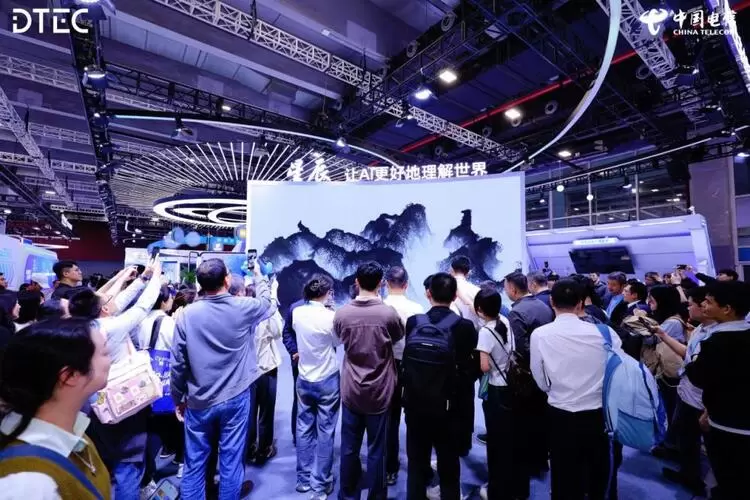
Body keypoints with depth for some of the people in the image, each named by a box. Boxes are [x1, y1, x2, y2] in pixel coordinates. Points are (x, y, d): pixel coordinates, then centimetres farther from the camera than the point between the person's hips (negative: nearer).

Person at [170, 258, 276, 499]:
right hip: (235, 399, -1)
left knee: (194, 464, 16)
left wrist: (178, 398, 11)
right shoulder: (243, 308, -13)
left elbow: (177, 363, -3)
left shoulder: (187, 314, -9)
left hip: (199, 401, 2)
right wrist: (258, 275, 24)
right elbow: (269, 303, 10)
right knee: (230, 463, 12)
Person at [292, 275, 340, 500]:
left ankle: (304, 479, 30)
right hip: (328, 380, -5)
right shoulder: (330, 316, -22)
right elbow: (338, 341, -5)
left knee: (304, 429, 17)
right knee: (325, 432, 8)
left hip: (304, 379, 5)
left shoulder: (297, 312, -6)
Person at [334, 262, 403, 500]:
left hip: (351, 392, 2)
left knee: (349, 448, 17)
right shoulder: (388, 313, -17)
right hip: (379, 393, -2)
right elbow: (399, 338, 4)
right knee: (376, 450, 13)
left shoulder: (341, 314, -10)